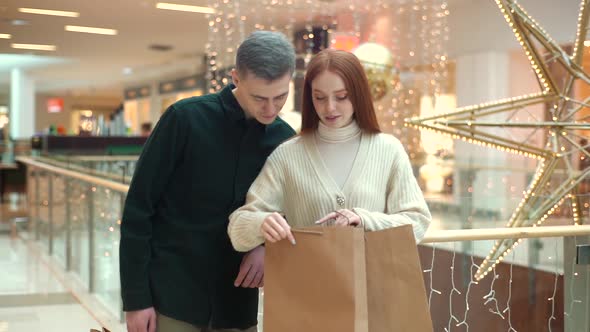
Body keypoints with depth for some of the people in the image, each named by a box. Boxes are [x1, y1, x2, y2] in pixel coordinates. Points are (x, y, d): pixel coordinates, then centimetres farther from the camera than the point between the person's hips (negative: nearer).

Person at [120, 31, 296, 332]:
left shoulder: (286, 140, 0)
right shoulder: (185, 118, -10)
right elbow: (138, 209, -8)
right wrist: (136, 297, -10)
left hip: (236, 303, 3)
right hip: (170, 295, -3)